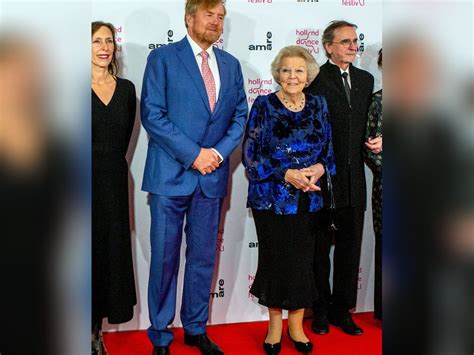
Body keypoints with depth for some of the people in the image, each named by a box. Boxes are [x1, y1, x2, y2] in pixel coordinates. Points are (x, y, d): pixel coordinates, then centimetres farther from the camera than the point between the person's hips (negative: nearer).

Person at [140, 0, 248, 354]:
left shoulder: (231, 64, 13)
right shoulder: (163, 58, -2)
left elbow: (240, 115, 11)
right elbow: (152, 115, -10)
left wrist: (219, 151, -7)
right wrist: (193, 154, -15)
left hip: (212, 176, 4)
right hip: (171, 174, -4)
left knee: (203, 257, 12)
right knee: (165, 258, 3)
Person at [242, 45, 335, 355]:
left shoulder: (318, 106, 7)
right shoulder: (264, 105, -4)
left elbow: (330, 150, 12)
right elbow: (250, 155, -8)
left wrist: (320, 168, -10)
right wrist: (287, 174, -17)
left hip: (308, 198, 3)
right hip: (272, 198, -2)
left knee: (303, 260, 5)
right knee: (275, 259, 6)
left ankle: (296, 325, 25)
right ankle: (275, 325, 25)